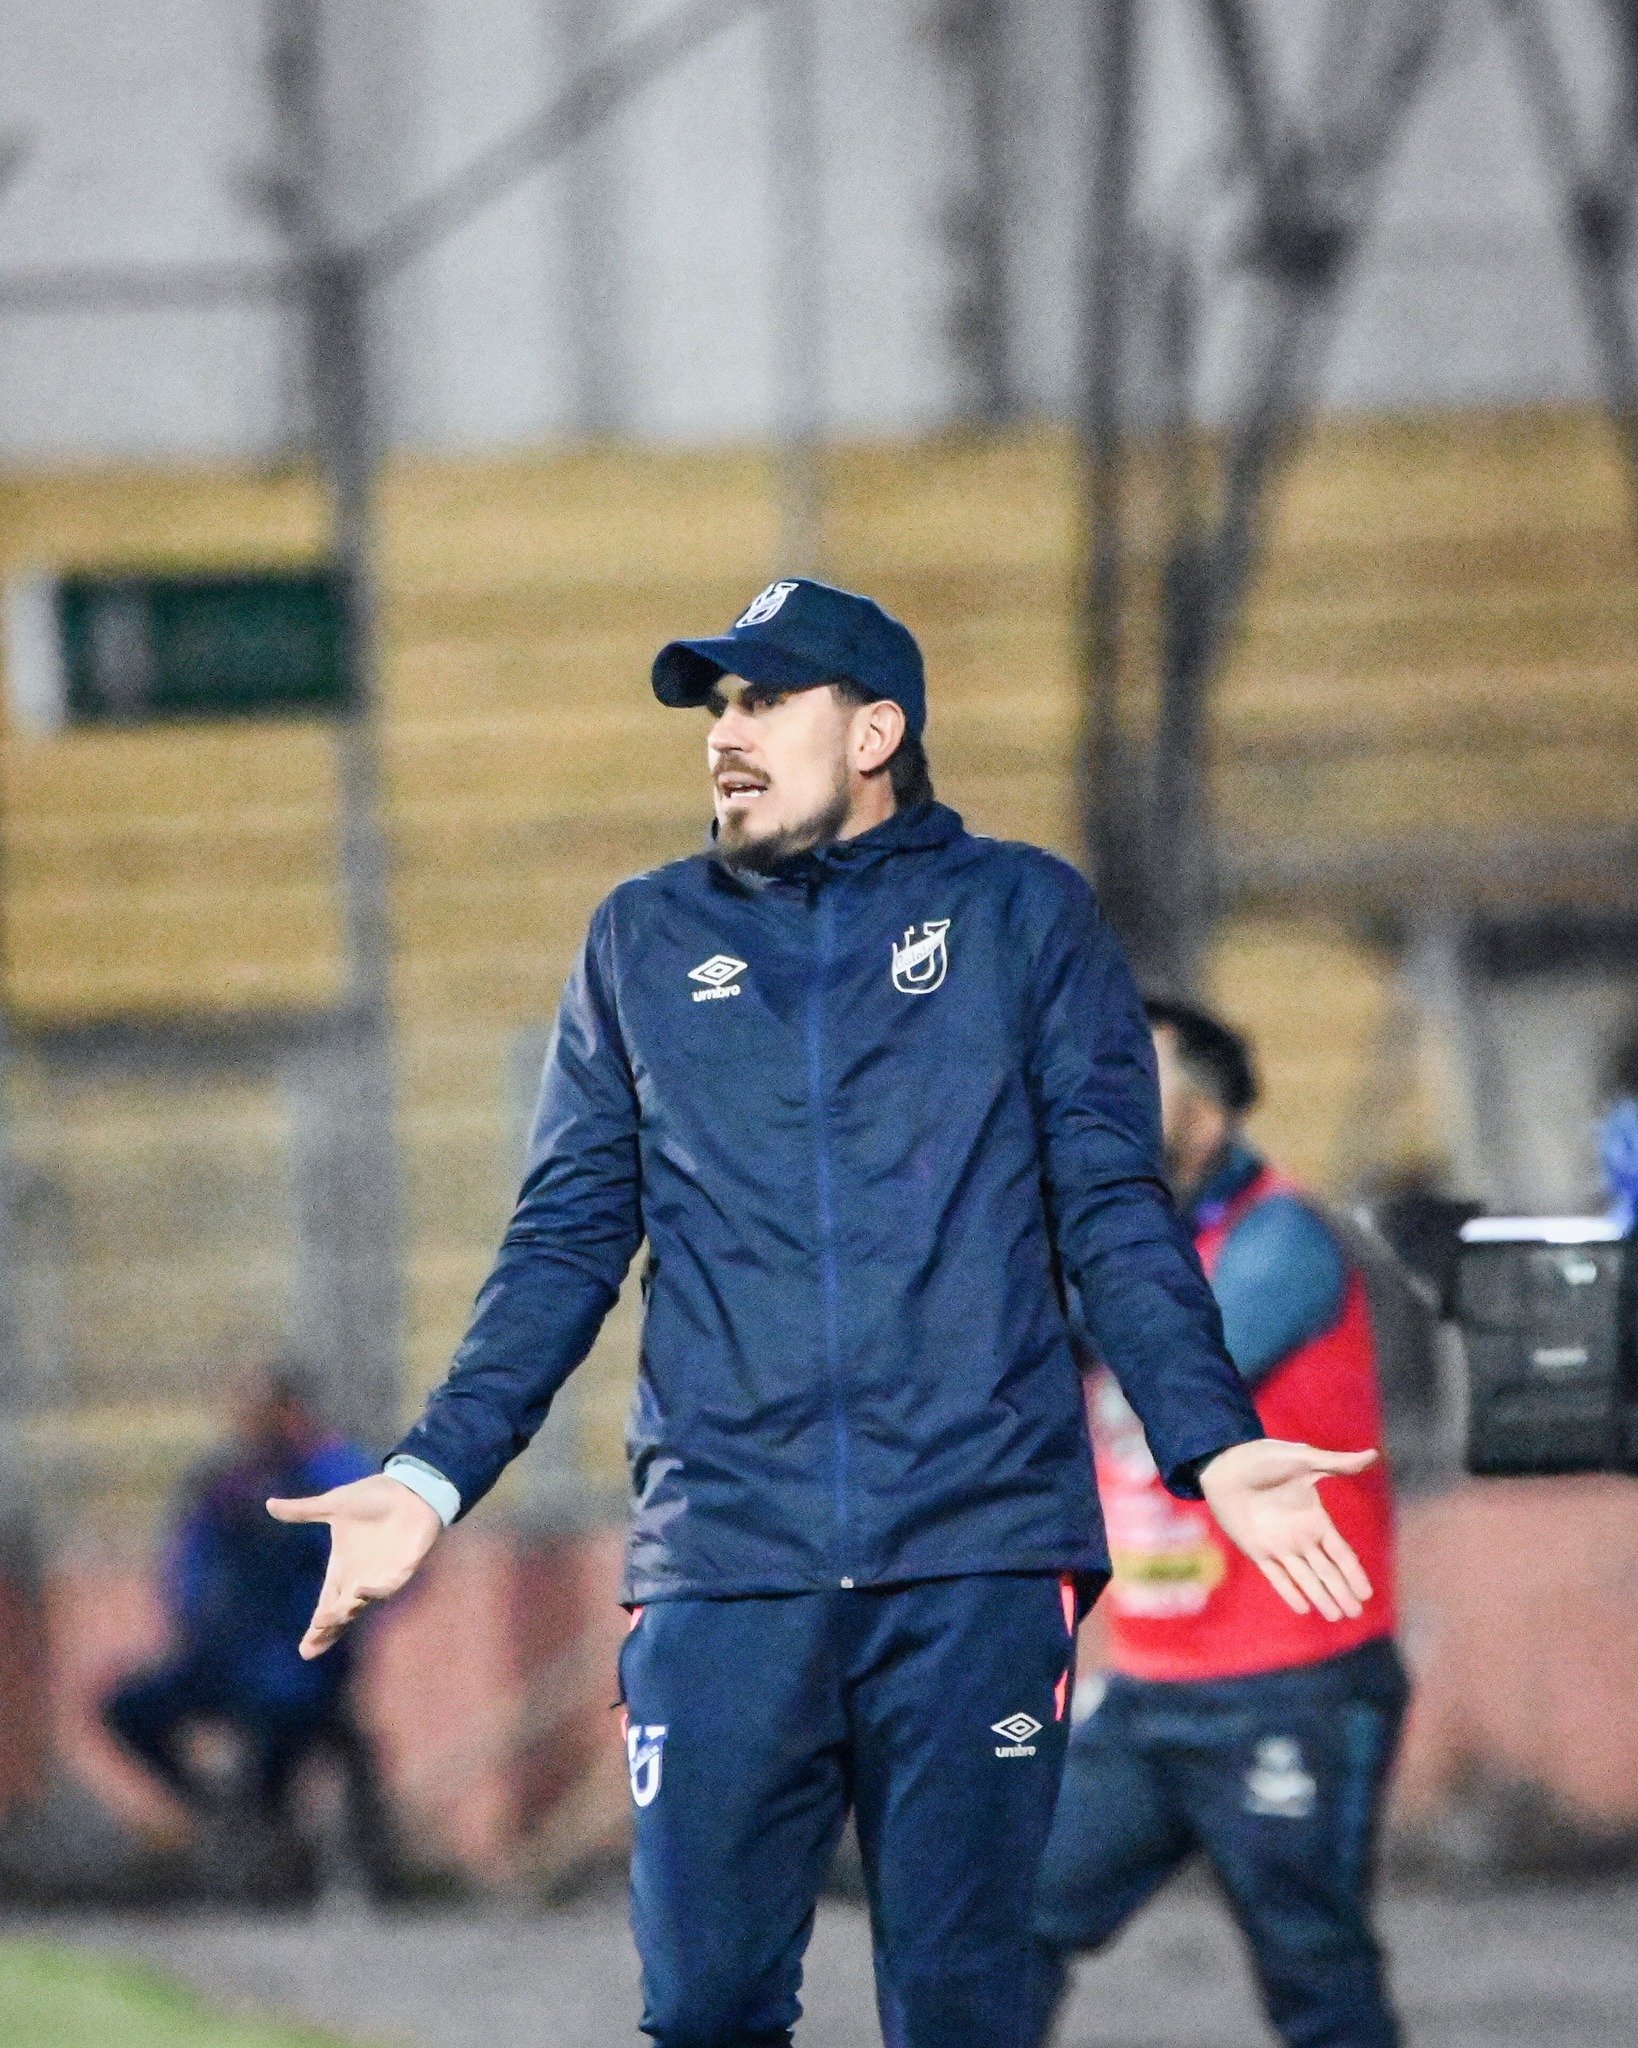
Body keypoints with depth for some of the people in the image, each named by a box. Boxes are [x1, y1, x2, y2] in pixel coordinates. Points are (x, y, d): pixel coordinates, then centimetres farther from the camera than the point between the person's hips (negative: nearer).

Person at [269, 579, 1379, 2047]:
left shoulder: (1024, 914, 11)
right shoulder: (644, 940, 17)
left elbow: (1116, 1211, 6)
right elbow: (567, 1243, 15)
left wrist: (1214, 1438, -9)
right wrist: (434, 1474, 3)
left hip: (979, 1554, -2)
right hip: (721, 1559, 2)